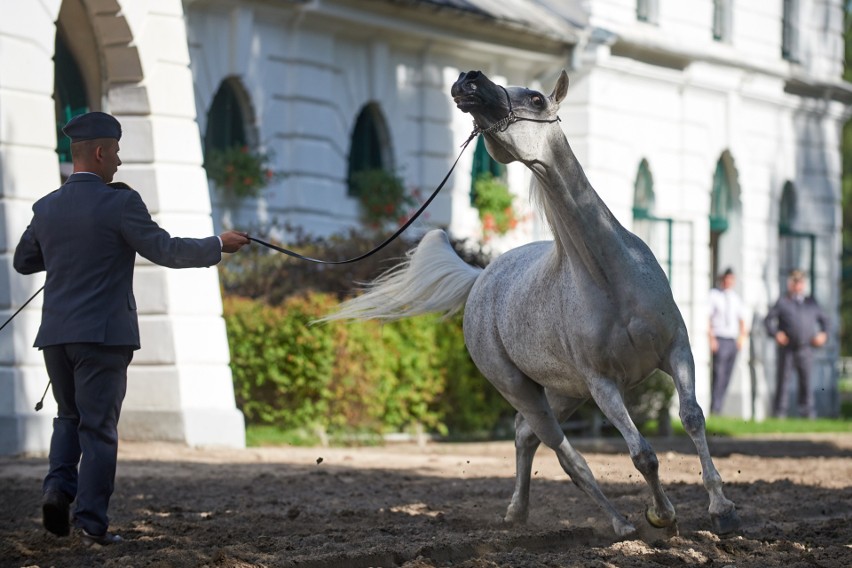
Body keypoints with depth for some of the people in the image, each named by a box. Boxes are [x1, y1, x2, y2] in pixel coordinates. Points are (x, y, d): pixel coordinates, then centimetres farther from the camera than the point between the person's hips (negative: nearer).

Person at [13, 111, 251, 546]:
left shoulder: (46, 208, 7)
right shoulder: (119, 202, -11)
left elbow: (23, 261, 18)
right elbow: (167, 251, -11)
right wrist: (219, 245, 1)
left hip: (56, 333, 5)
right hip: (104, 332, -5)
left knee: (69, 416, 22)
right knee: (98, 428, 1)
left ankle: (59, 484, 0)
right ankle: (92, 523, 1)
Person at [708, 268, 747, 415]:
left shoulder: (735, 297, 16)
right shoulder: (713, 295, -2)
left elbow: (741, 318, 23)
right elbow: (707, 317, -6)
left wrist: (742, 336, 9)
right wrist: (711, 338, -14)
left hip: (733, 341, 6)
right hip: (719, 340, -6)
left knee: (727, 376, 3)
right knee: (718, 375, -13)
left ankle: (719, 409, 5)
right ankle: (714, 409, -12)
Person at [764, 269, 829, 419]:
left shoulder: (811, 303, 15)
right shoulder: (783, 302, 6)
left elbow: (823, 319, 23)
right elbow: (768, 319, 2)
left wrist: (823, 334, 6)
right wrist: (775, 333, -13)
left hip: (805, 349, 2)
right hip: (787, 348, -2)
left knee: (806, 380, 0)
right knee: (783, 379, -1)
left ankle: (807, 410, 4)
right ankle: (779, 411, 4)